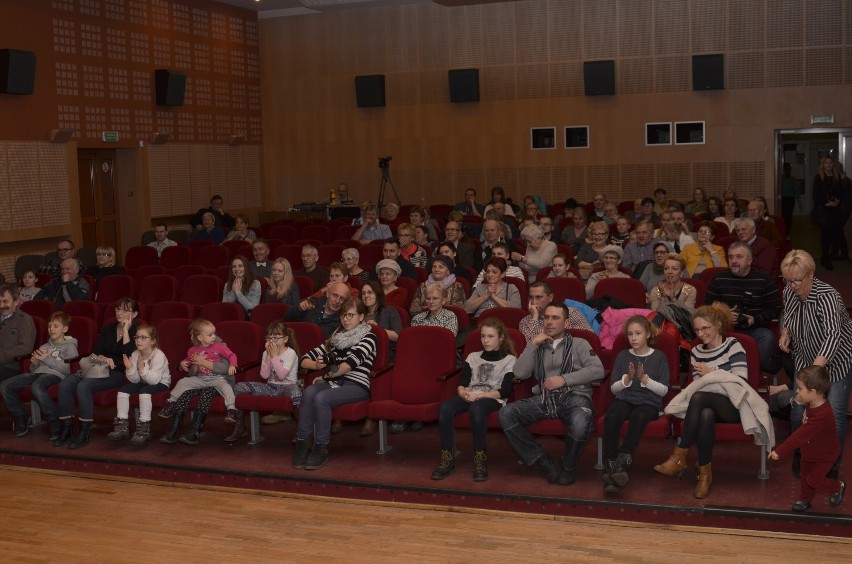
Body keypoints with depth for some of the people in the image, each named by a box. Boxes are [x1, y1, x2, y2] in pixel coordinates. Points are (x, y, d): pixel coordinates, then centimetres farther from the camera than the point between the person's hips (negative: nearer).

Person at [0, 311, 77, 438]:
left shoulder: (69, 346, 12)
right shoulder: (44, 347, 31)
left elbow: (67, 368, -6)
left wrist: (47, 359, -6)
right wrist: (34, 364, 2)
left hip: (56, 374, -7)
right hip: (38, 373, 7)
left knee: (37, 387, -42)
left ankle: (55, 422, -28)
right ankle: (21, 419, -2)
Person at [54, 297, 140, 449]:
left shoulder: (136, 332, 1)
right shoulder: (108, 328, 19)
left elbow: (130, 356, -14)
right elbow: (96, 353, 16)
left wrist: (125, 330, -11)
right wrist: (104, 359, -7)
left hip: (119, 374, -6)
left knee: (84, 385, -31)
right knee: (65, 384, -19)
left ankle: (85, 433, -24)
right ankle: (65, 429, -15)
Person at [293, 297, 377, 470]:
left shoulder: (368, 337, 3)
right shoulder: (335, 338, 20)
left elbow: (351, 362, -13)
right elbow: (304, 360, 16)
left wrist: (327, 375, -5)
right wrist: (317, 365, -7)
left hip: (356, 385, -5)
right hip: (334, 383, 5)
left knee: (321, 398, -32)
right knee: (309, 392, -29)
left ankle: (321, 449, -22)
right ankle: (302, 443, -27)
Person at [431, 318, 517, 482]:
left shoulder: (510, 360, 10)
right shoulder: (473, 357, 22)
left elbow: (505, 391, -3)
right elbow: (461, 384, 12)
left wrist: (479, 395, -16)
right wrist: (463, 392, -13)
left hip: (492, 399, -4)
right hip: (469, 397, 4)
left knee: (476, 408, -40)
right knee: (445, 407, -30)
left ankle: (480, 461, -31)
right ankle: (447, 459, -25)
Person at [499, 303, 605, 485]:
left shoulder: (579, 344, 16)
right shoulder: (538, 347, 24)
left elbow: (598, 370, -1)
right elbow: (520, 374, 8)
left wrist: (565, 379, -9)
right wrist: (532, 344, 3)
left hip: (574, 396, -3)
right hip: (544, 398, 3)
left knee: (580, 422, -39)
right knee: (506, 413, -24)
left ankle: (568, 467, -8)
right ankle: (544, 462, -14)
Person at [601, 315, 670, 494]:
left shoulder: (659, 356, 8)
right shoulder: (623, 356, 15)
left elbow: (664, 390, 2)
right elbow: (613, 388, 11)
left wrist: (645, 379, -13)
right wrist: (627, 378, -7)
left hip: (649, 402, -2)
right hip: (625, 399, 2)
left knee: (639, 416, -39)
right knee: (611, 417, -34)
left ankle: (622, 463, -44)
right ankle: (609, 467, -37)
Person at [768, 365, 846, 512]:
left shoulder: (821, 415, -42)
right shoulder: (813, 405, -12)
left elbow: (801, 435, -42)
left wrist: (780, 451, -41)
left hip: (824, 455, -8)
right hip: (810, 452, 8)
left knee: (813, 480, 3)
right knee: (805, 476, 20)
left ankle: (838, 486, 29)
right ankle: (805, 499, 41)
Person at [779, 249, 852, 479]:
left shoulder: (827, 297, -29)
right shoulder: (789, 292, -9)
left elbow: (833, 336, -40)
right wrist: (785, 333, -6)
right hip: (806, 361, 5)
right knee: (798, 411, 1)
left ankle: (832, 467, 14)